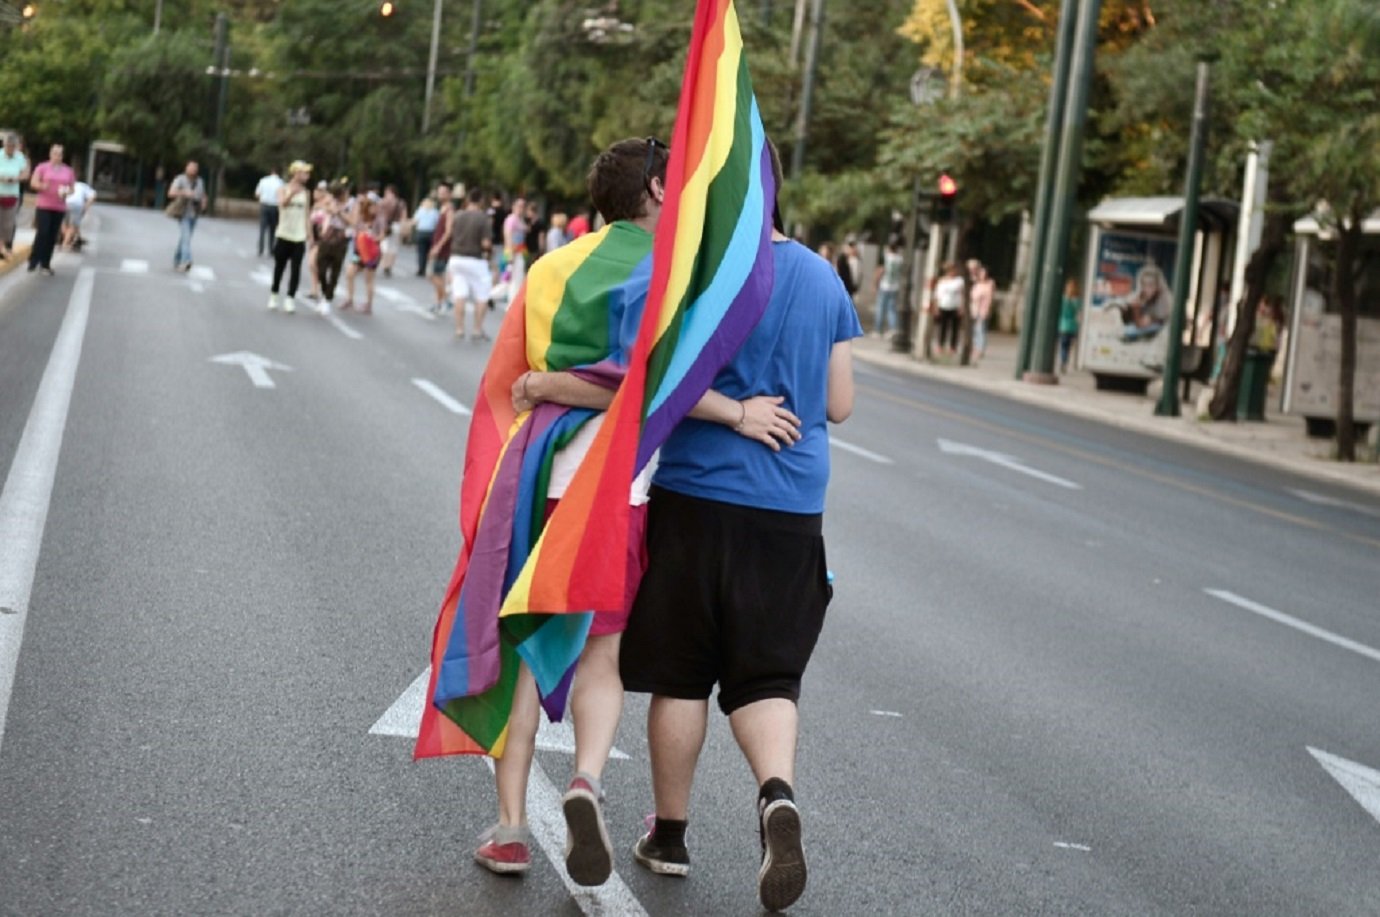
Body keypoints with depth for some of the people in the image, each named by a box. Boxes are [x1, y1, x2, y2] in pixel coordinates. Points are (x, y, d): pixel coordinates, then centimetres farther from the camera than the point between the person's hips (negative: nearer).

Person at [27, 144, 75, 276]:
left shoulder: (68, 171, 10)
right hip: (43, 205, -3)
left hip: (59, 207, 3)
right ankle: (34, 261, -3)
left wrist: (66, 192, -9)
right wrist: (42, 186, -26)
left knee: (52, 236, 1)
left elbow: (72, 188, 14)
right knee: (42, 232, -13)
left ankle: (45, 264, 8)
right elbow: (33, 182, -5)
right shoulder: (42, 167, 2)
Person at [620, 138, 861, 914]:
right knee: (767, 676, 9)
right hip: (792, 507, 3)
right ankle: (778, 790, -18)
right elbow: (839, 405, 11)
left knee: (680, 674, 9)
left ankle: (670, 834, 20)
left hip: (698, 494, -3)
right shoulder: (824, 279, 7)